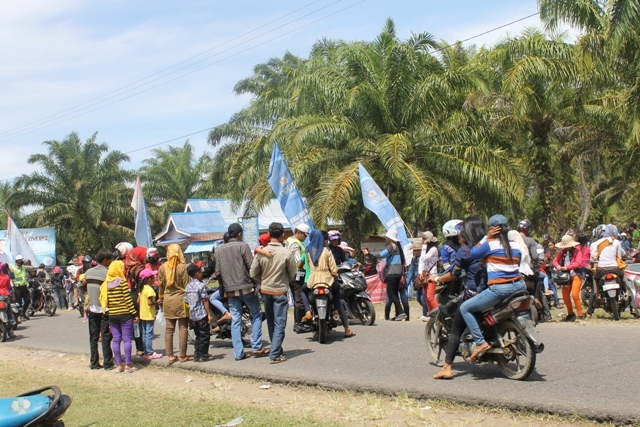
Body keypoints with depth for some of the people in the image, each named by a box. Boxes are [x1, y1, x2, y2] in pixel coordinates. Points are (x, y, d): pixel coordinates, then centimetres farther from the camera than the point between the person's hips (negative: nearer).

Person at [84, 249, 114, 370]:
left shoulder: (88, 272, 4)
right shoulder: (107, 273, -14)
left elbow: (86, 290, 9)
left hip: (92, 309, 5)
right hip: (104, 309, -5)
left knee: (93, 337, 10)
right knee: (106, 337, 1)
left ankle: (94, 363, 13)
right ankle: (107, 363, 4)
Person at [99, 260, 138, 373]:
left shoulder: (105, 283, 5)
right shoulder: (122, 281, -10)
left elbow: (103, 299, 4)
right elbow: (128, 299, -12)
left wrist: (107, 311, 11)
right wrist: (134, 314, -7)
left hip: (111, 315, 5)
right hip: (124, 314, -5)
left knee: (116, 340, 9)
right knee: (127, 339, 1)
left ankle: (118, 365, 10)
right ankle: (128, 365, 3)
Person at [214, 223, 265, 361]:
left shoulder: (219, 250, 9)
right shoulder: (243, 246, -7)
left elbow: (217, 273, 8)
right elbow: (251, 267, -11)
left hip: (230, 290, 4)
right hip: (245, 287, -4)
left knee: (235, 321, 6)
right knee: (256, 314, 11)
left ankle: (238, 353, 3)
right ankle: (256, 345, 6)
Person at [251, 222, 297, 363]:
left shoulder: (261, 252, -6)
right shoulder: (287, 253, -14)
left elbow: (253, 273, -2)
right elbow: (293, 274, -5)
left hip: (265, 291, 4)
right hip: (280, 292, -4)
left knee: (271, 323, 18)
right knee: (279, 324, 0)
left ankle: (276, 349, 30)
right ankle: (275, 354, -7)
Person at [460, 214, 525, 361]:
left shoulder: (490, 245, -7)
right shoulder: (516, 246, 11)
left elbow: (473, 254, 4)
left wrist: (486, 238, 6)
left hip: (499, 289, -7)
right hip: (518, 287, 7)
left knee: (464, 308, 2)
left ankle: (480, 342, -9)